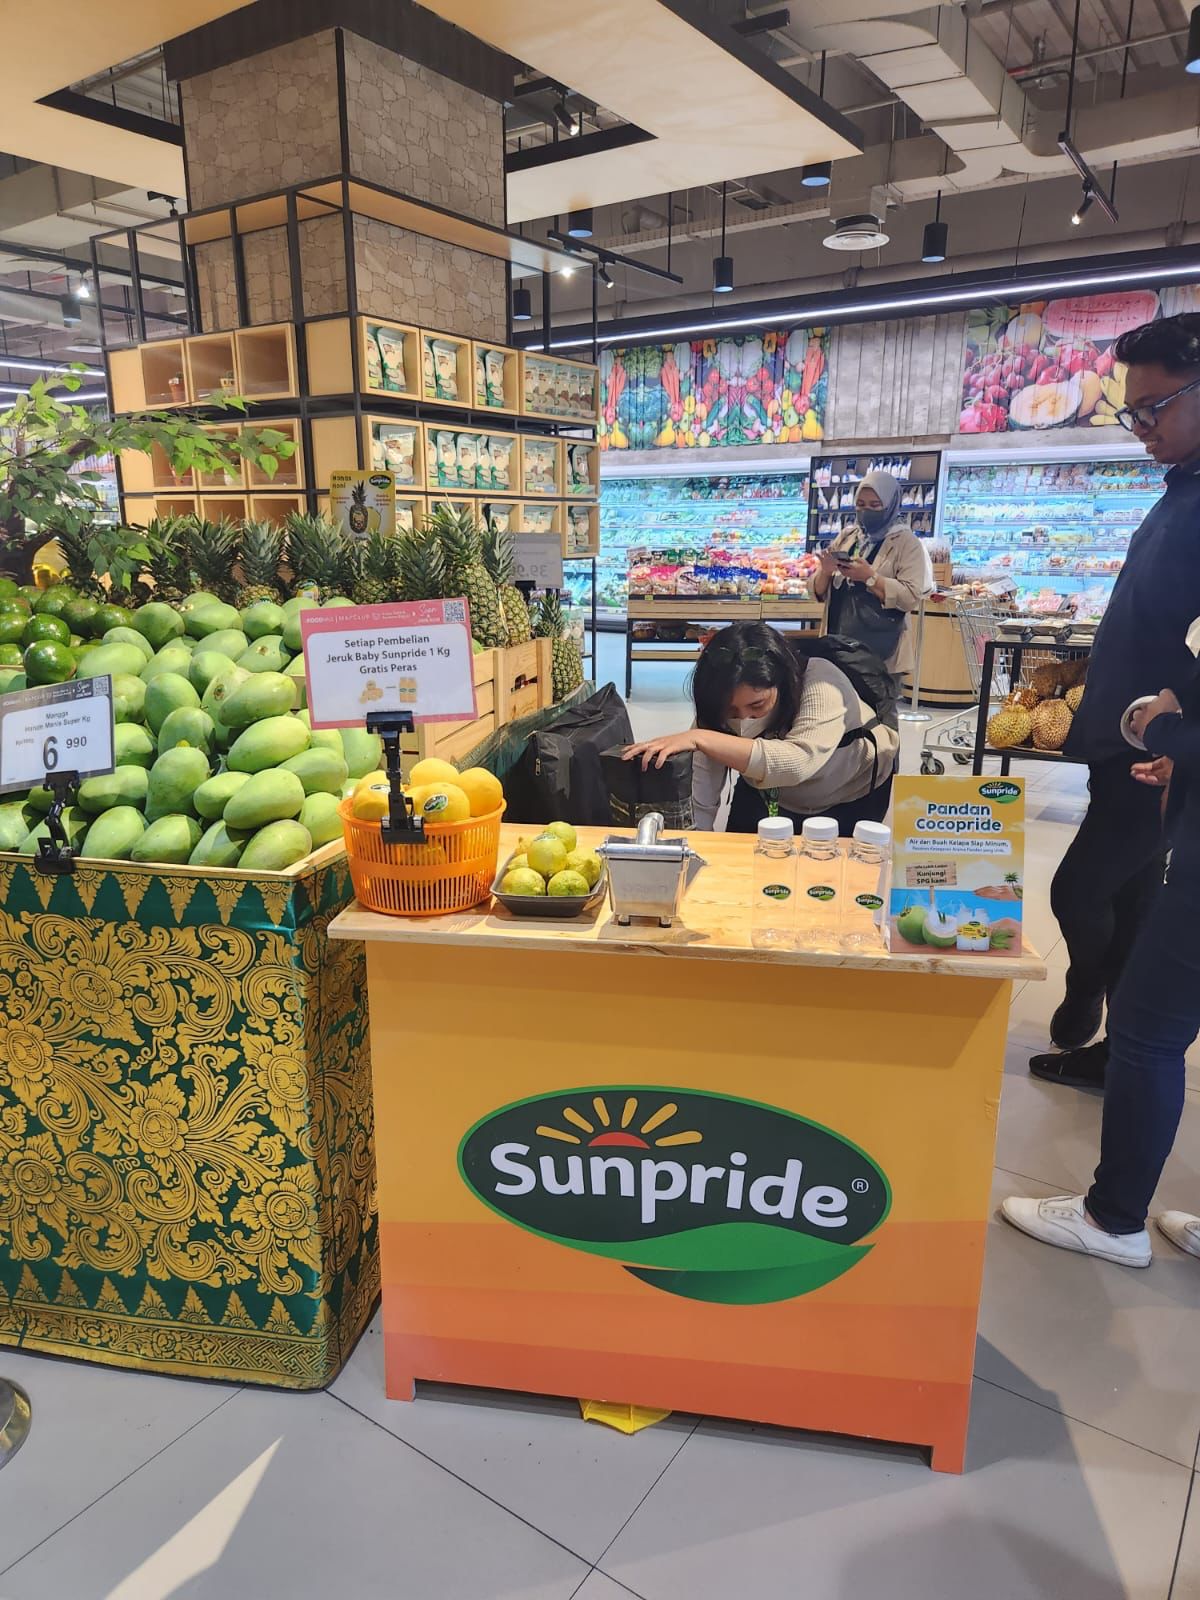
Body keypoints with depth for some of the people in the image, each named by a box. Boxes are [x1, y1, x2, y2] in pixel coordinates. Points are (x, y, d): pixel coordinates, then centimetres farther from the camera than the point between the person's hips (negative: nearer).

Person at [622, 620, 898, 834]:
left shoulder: (821, 687, -40)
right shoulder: (720, 699, -29)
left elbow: (798, 762, -59)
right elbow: (701, 801, -28)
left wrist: (697, 738, -62)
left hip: (853, 794, -2)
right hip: (767, 793, 3)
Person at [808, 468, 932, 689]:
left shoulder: (906, 543, -1)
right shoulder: (845, 537, 12)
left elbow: (911, 597, -13)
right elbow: (817, 592, 11)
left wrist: (869, 577, -20)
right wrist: (825, 572, -9)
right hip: (838, 650, 4)